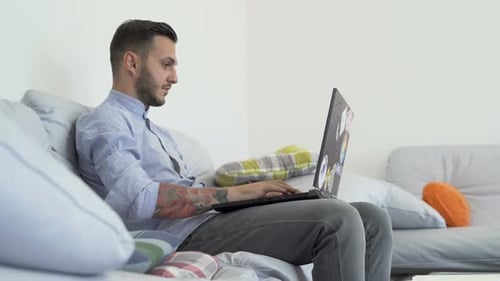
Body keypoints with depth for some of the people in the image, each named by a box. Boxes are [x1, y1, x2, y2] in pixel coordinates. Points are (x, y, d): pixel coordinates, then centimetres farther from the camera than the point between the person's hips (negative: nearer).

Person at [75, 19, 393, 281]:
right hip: (190, 236, -9)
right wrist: (236, 193, -17)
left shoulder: (158, 132, 30)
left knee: (372, 219, -2)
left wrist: (253, 193, 2)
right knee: (336, 218, -24)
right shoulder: (102, 122, -1)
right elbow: (142, 200, -19)